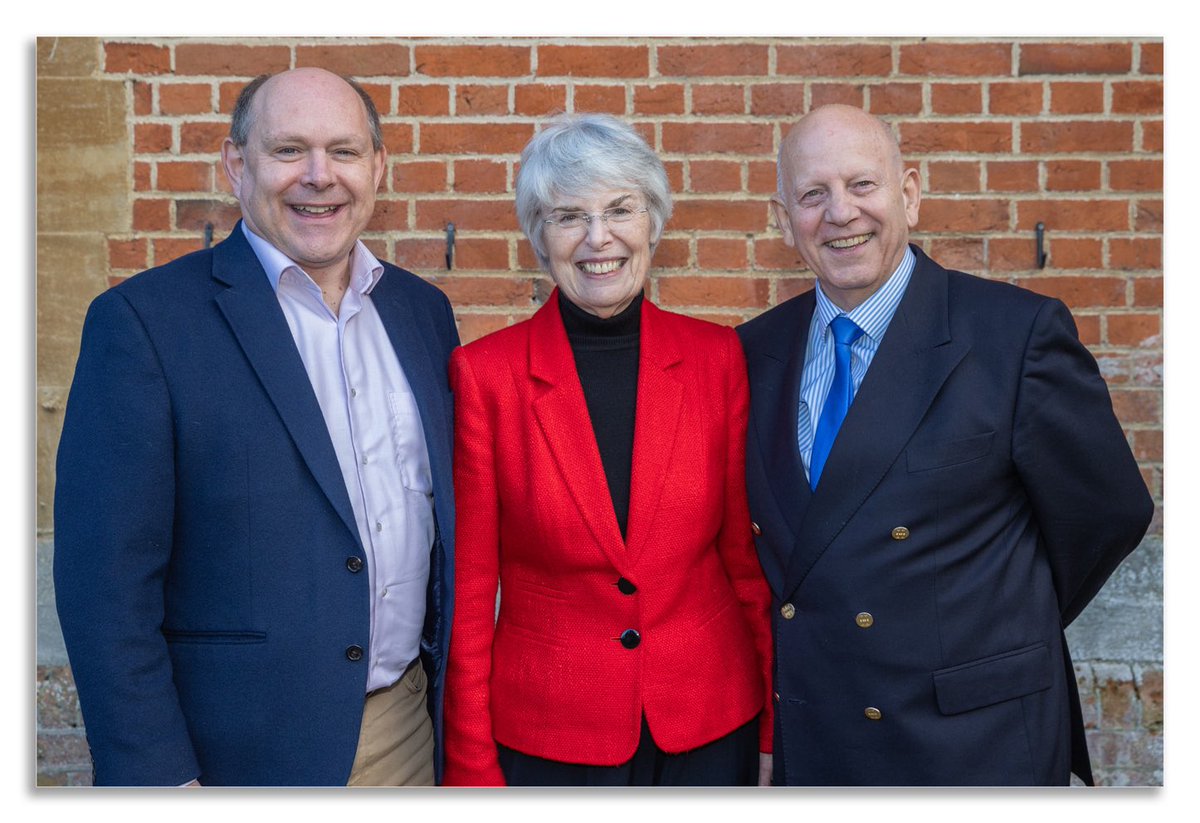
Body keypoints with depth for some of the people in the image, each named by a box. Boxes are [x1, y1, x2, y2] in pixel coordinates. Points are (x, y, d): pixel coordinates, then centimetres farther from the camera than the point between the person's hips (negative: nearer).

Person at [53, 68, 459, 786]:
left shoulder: (424, 310, 5)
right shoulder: (143, 321, -12)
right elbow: (106, 582, -13)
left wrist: (458, 694, 9)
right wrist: (157, 778, -14)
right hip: (241, 749, -4)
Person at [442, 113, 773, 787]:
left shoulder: (718, 357, -3)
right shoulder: (484, 373, -8)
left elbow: (745, 553, 3)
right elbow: (469, 587, -5)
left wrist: (769, 724, 3)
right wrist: (472, 768, -4)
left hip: (707, 727, 2)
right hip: (547, 736, -1)